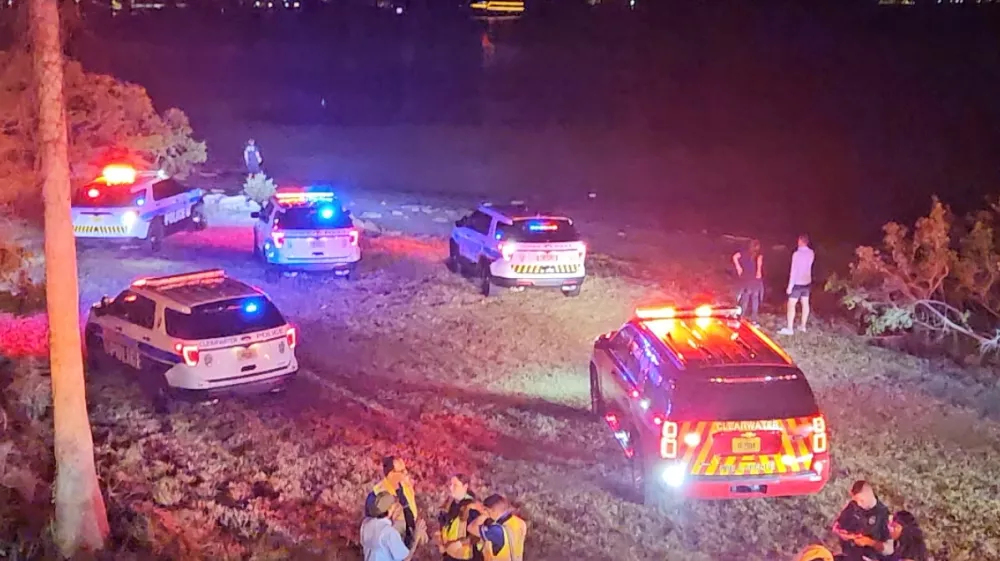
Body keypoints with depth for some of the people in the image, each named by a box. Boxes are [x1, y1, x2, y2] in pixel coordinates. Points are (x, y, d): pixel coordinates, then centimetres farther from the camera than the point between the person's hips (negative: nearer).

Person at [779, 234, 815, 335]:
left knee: (791, 304, -3)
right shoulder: (811, 253, 0)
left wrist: (790, 286, -17)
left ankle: (789, 328, -5)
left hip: (798, 283, -7)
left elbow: (794, 271, -20)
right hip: (807, 282, 7)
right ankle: (803, 326, 23)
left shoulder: (797, 254, -21)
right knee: (805, 304, 14)